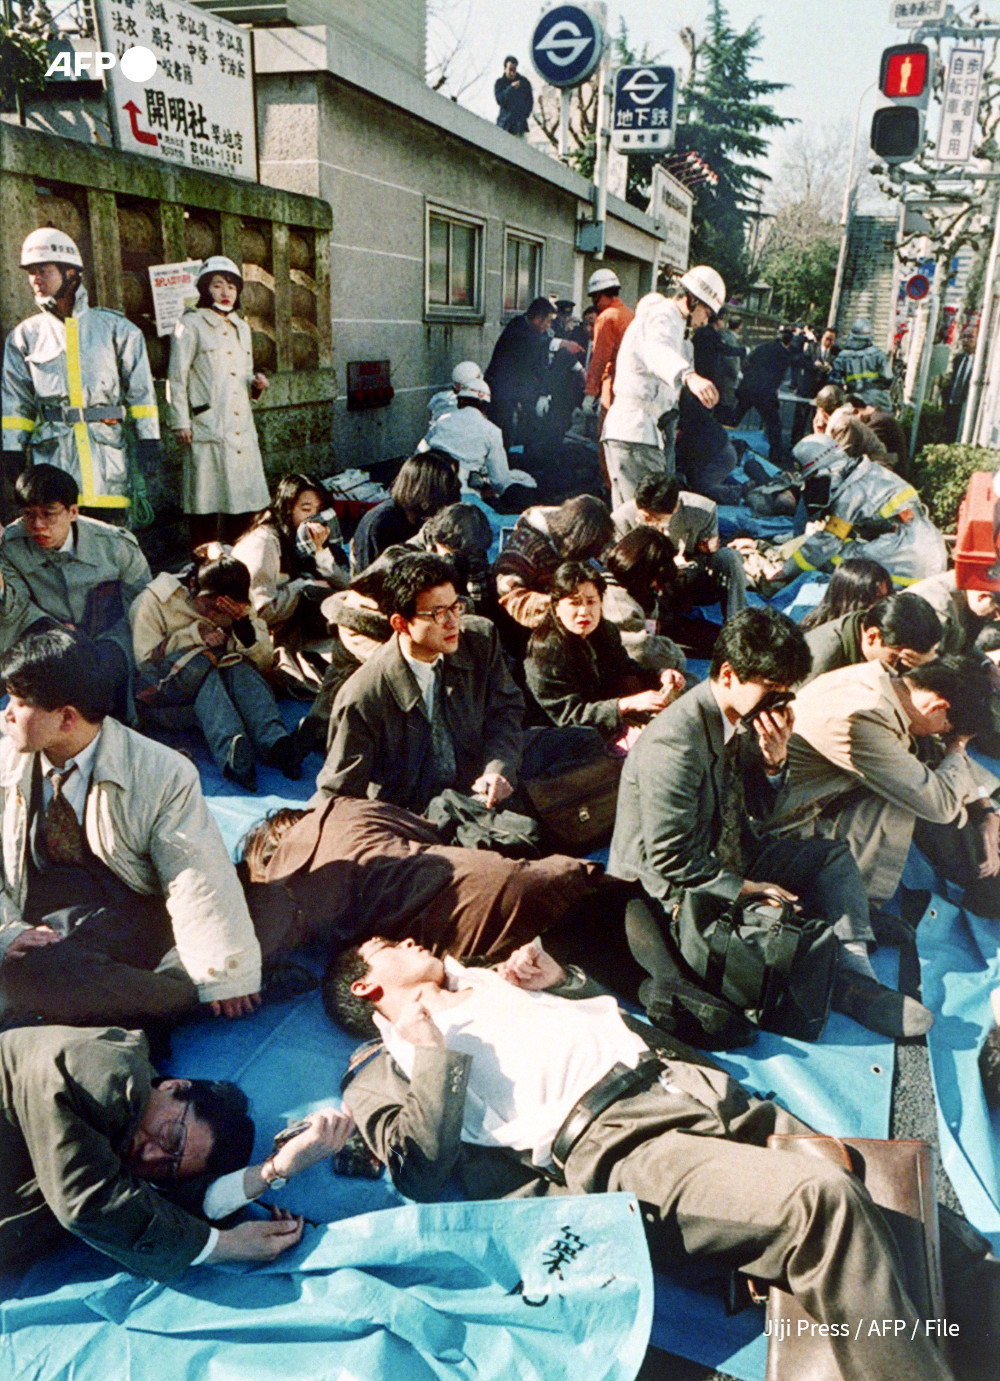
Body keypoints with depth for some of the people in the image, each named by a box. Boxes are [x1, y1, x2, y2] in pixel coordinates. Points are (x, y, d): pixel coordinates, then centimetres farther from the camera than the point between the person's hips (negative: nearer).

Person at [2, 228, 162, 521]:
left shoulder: (114, 327, 8)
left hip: (105, 445, -1)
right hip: (51, 450, 1)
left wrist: (148, 438, 0)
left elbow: (140, 387, 7)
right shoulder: (25, 335, 13)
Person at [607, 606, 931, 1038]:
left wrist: (775, 759, -12)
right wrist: (747, 888, -18)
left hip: (731, 859, 9)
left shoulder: (746, 718, -1)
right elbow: (670, 857, -26)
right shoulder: (672, 744, -28)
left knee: (832, 855, 2)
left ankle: (855, 975, -10)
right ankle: (847, 989, 1)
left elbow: (759, 814, 7)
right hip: (679, 889, -9)